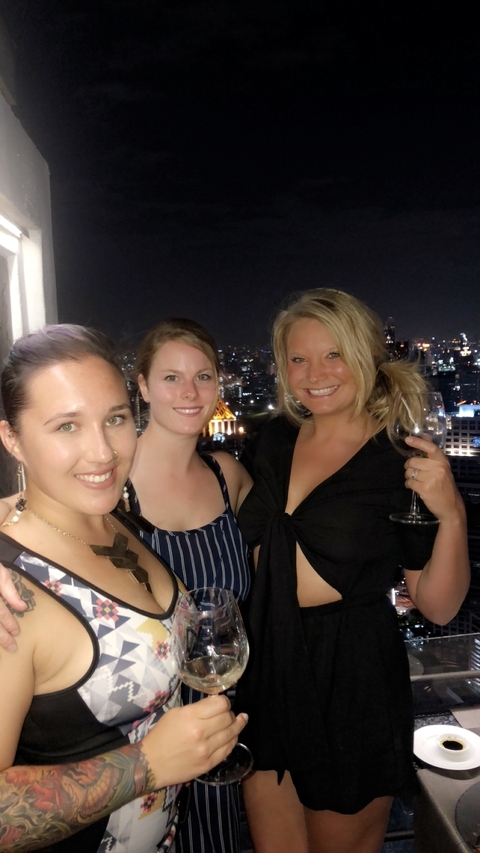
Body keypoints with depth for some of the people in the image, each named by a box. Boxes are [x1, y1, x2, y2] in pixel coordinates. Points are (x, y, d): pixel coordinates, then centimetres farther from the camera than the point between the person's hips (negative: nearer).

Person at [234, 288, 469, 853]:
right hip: (266, 673, 4)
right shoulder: (271, 442, 0)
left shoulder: (404, 463, -12)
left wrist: (451, 516, -24)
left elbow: (438, 607, -11)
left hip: (353, 684, -3)